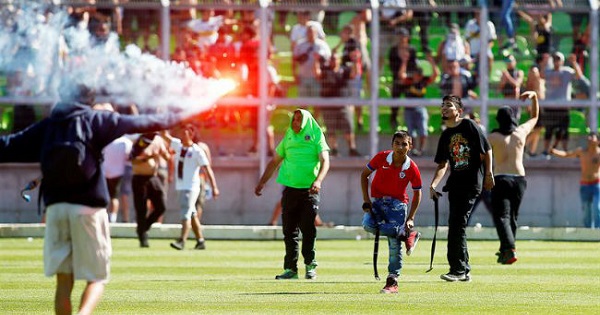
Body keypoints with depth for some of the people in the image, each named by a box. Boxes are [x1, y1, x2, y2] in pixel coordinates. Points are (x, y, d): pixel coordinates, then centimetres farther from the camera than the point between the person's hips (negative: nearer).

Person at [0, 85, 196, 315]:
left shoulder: (47, 126, 10)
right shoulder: (95, 120, 2)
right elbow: (139, 124, 5)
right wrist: (174, 118, 18)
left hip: (55, 206, 3)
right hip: (88, 208, -3)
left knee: (63, 280, 8)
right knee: (96, 278, 0)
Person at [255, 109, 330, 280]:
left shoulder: (316, 137, 0)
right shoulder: (288, 138, 12)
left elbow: (325, 161, -9)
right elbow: (275, 162, 20)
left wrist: (318, 180, -26)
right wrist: (262, 183, 16)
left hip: (309, 191, -4)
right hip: (290, 189, 4)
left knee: (308, 229, -7)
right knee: (289, 231, 2)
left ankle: (310, 266, 4)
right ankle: (291, 269, 6)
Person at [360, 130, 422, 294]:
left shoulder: (412, 168, -12)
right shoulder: (381, 158, -11)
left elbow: (417, 194, 0)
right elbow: (364, 175, 2)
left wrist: (410, 218, -6)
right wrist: (366, 200, -6)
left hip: (397, 203, -2)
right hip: (377, 199, 2)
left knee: (394, 243, -14)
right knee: (368, 225, -27)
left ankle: (392, 281, -2)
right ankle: (406, 234, -5)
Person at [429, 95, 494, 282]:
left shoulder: (469, 126, -3)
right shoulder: (445, 136, 15)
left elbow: (486, 150, -4)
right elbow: (443, 164, 17)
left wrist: (488, 174, -9)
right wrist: (433, 185, 4)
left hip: (472, 184, -7)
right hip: (455, 184, 7)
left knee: (458, 224, -12)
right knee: (455, 225, 6)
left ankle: (458, 270, -10)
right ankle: (464, 270, 15)